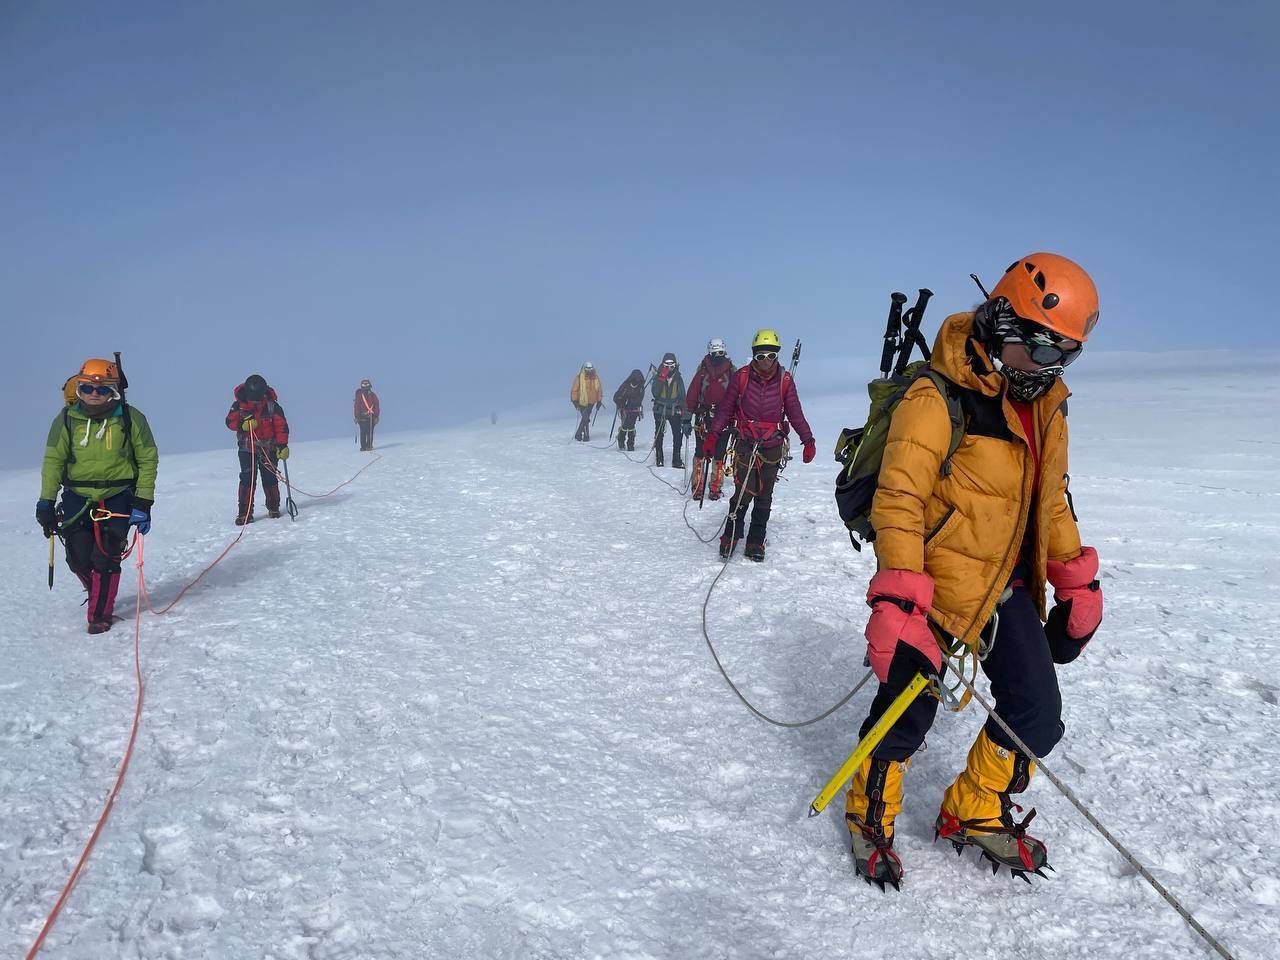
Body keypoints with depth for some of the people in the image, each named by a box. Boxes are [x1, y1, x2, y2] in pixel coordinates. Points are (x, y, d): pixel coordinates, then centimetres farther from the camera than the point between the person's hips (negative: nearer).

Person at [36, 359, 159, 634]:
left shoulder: (131, 418, -7)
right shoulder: (66, 419, -2)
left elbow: (148, 460, -2)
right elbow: (53, 461, 1)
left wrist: (143, 503, -7)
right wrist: (46, 502, -6)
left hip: (117, 498, -2)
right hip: (77, 498, 2)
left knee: (106, 558, -7)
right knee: (79, 559, 2)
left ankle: (100, 615, 7)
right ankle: (97, 594, 32)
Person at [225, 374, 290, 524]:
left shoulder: (272, 406, -8)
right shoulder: (239, 405, -3)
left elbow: (281, 426, -10)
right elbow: (230, 421, -1)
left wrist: (283, 445, -20)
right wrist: (243, 423, -23)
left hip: (269, 449, 0)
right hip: (247, 449, 0)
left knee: (270, 479, 5)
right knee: (247, 480, -6)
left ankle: (273, 508, 22)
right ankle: (245, 513, -3)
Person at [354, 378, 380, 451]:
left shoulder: (372, 395, 6)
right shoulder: (359, 396, 5)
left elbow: (376, 406, 5)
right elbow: (357, 407, 3)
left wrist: (376, 416, -2)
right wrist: (356, 417, -3)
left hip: (371, 417, 1)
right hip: (362, 417, -1)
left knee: (370, 432, -2)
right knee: (363, 433, -3)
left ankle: (369, 446, 3)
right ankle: (363, 447, 1)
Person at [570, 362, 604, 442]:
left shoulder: (596, 378, 3)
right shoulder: (579, 377, -9)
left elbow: (599, 389, 9)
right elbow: (574, 389, -6)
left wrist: (599, 401, 7)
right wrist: (574, 400, -10)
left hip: (591, 402, 4)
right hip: (582, 402, -4)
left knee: (586, 418, 7)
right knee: (585, 418, -9)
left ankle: (579, 434, 19)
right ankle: (586, 435, 2)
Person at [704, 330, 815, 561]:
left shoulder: (785, 380, -2)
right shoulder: (741, 377, -5)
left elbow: (795, 412, 3)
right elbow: (725, 408, 0)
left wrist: (808, 440, -3)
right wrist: (712, 436, -6)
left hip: (773, 447, 2)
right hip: (746, 444, -2)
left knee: (764, 497, 8)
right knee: (743, 493, -10)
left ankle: (756, 543, 17)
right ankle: (730, 538, 6)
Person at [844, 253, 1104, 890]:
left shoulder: (1046, 406, 6)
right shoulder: (939, 400, -20)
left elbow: (1051, 502, 17)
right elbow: (898, 501, -24)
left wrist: (1077, 585, 16)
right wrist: (897, 604, -30)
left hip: (1011, 587, 8)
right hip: (940, 587, -7)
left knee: (1037, 718, 10)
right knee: (907, 714, 1)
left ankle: (974, 813, 34)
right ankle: (870, 814, 30)